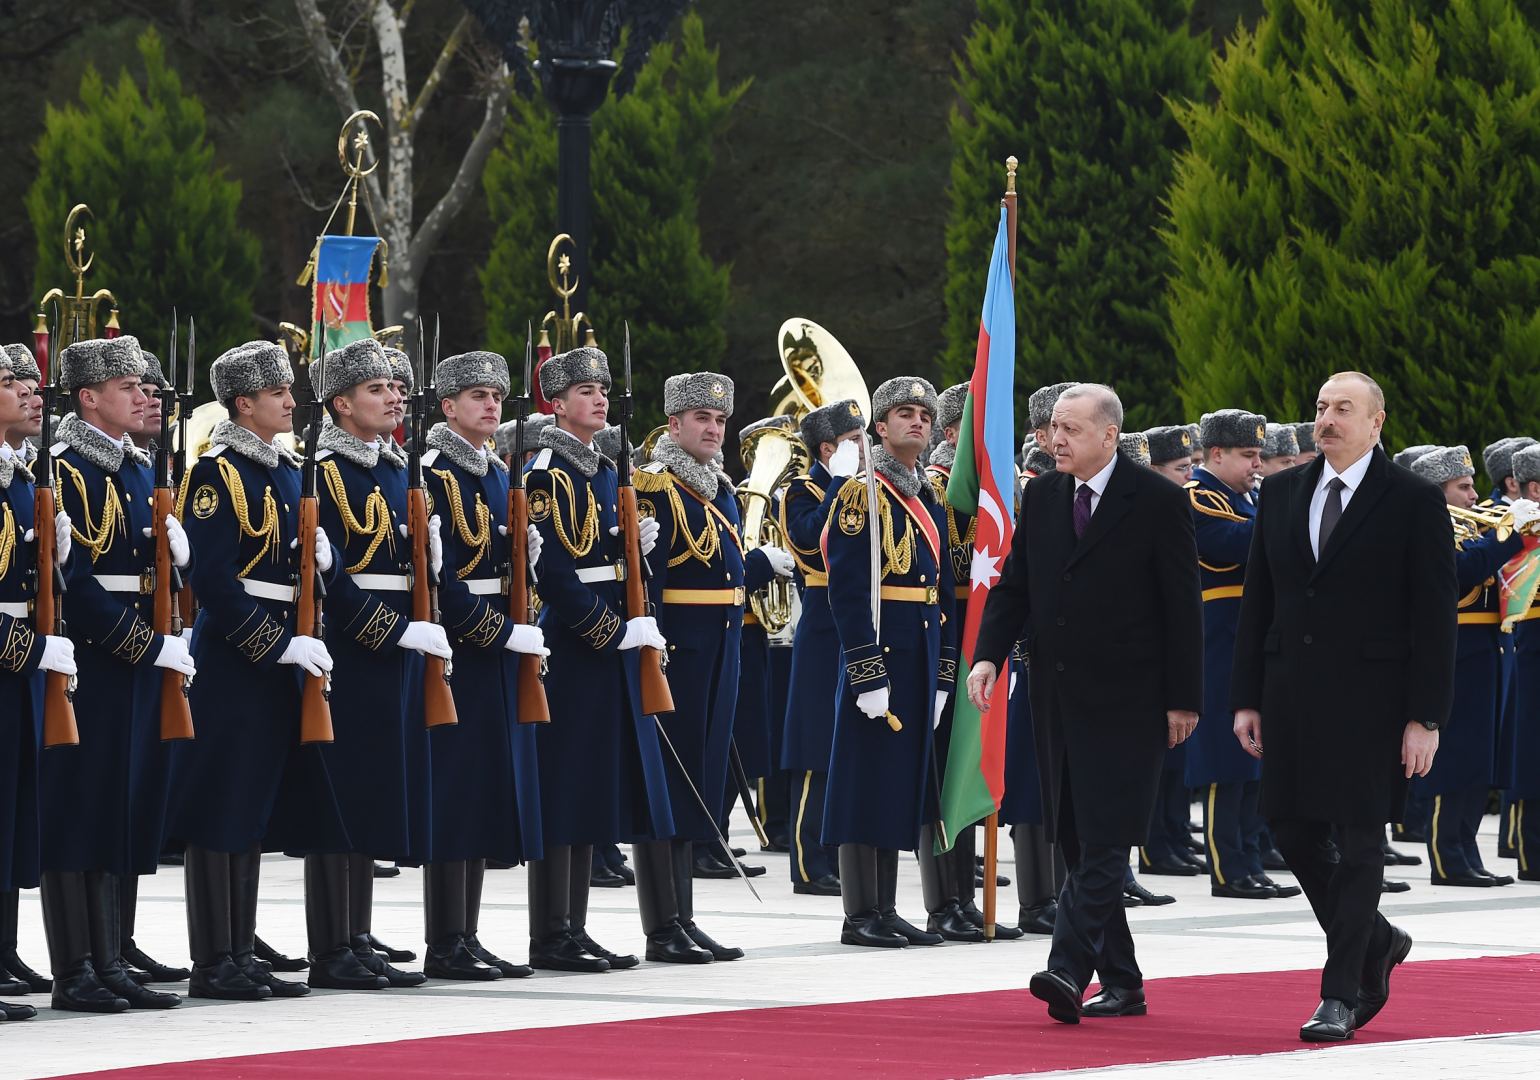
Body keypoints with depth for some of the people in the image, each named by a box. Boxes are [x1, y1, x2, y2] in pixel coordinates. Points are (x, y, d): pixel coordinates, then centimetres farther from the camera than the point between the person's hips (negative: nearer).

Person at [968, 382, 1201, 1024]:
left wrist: (1183, 699, -7)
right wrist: (989, 655, -4)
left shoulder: (1158, 502, -6)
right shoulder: (1041, 497, 10)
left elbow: (1183, 605, -5)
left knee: (1104, 841, -13)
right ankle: (1121, 984, 15)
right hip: (1058, 698, 6)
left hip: (1126, 700, -6)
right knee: (1079, 844, 8)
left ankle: (1069, 969, -24)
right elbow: (1013, 585, 13)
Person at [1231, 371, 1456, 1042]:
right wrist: (1246, 698, 7)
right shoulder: (1282, 494, 11)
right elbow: (1258, 602, 13)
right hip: (1291, 696, 5)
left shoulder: (1415, 503, -3)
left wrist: (1426, 717, -10)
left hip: (1370, 700, -5)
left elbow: (1435, 616, -5)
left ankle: (1340, 996, 1)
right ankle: (1376, 943, 27)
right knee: (1292, 831, 5)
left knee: (1357, 842, -4)